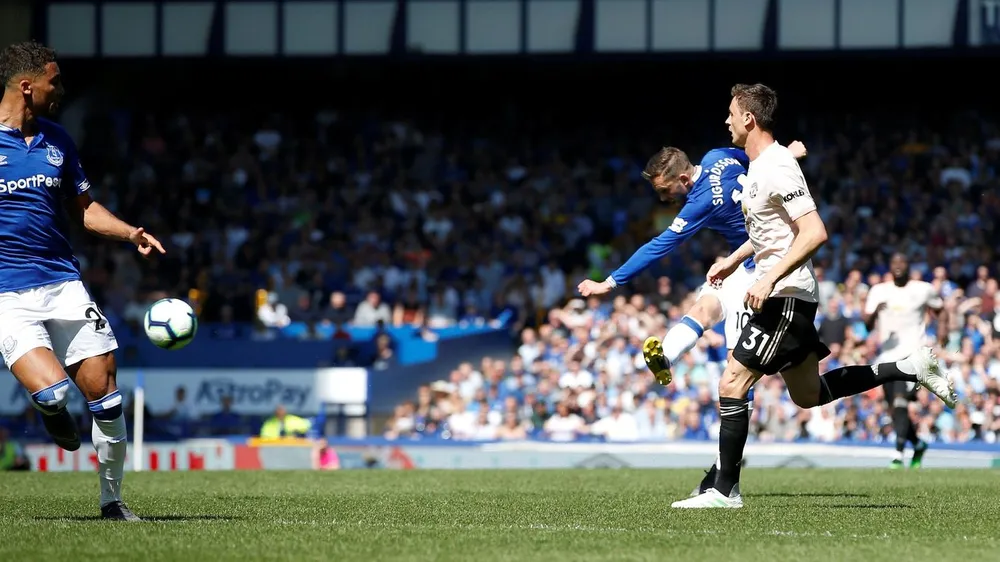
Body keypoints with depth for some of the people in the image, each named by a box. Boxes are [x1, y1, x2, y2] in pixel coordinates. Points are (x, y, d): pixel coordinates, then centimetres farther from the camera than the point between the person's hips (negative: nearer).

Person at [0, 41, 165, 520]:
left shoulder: (56, 140, 12)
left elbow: (82, 207, 21)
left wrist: (129, 233, 5)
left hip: (62, 281, 5)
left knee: (103, 388, -2)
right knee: (51, 391, -23)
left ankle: (112, 500, 14)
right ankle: (52, 414, 16)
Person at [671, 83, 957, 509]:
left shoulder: (776, 169, -19)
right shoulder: (757, 166, 12)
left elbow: (814, 233, -27)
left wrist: (769, 278, -28)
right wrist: (733, 260, 23)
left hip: (786, 297, -11)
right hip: (783, 296, 11)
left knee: (732, 384, -11)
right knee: (809, 395, 17)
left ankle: (725, 490, -7)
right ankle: (912, 369, 21)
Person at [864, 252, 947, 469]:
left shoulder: (923, 290, 3)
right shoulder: (878, 291, 8)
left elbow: (941, 310, 18)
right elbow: (867, 325, 4)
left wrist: (942, 326, -1)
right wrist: (874, 312, -17)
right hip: (887, 356, 4)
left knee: (900, 401, -22)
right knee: (895, 409, 10)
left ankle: (898, 455, -25)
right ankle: (918, 445, 36)